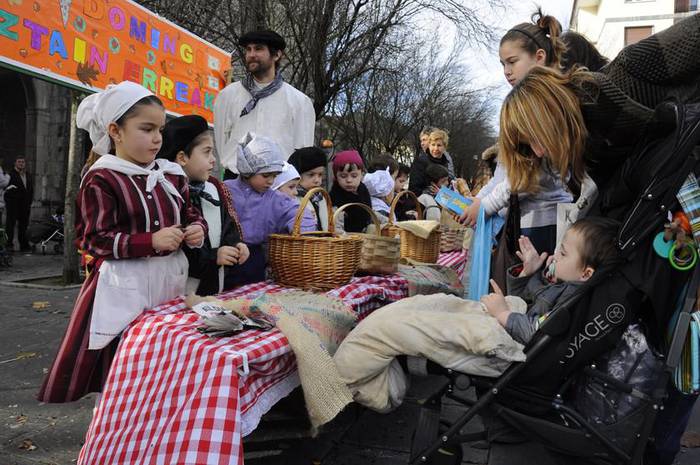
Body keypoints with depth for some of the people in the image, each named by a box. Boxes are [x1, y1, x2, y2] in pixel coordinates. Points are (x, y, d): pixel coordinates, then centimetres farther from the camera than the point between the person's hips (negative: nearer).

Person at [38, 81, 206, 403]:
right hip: (125, 287, -5)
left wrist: (197, 229, -7)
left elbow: (190, 215, 17)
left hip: (170, 280, 6)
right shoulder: (101, 179, -10)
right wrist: (152, 241, -22)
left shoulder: (172, 174, 7)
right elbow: (94, 240, -13)